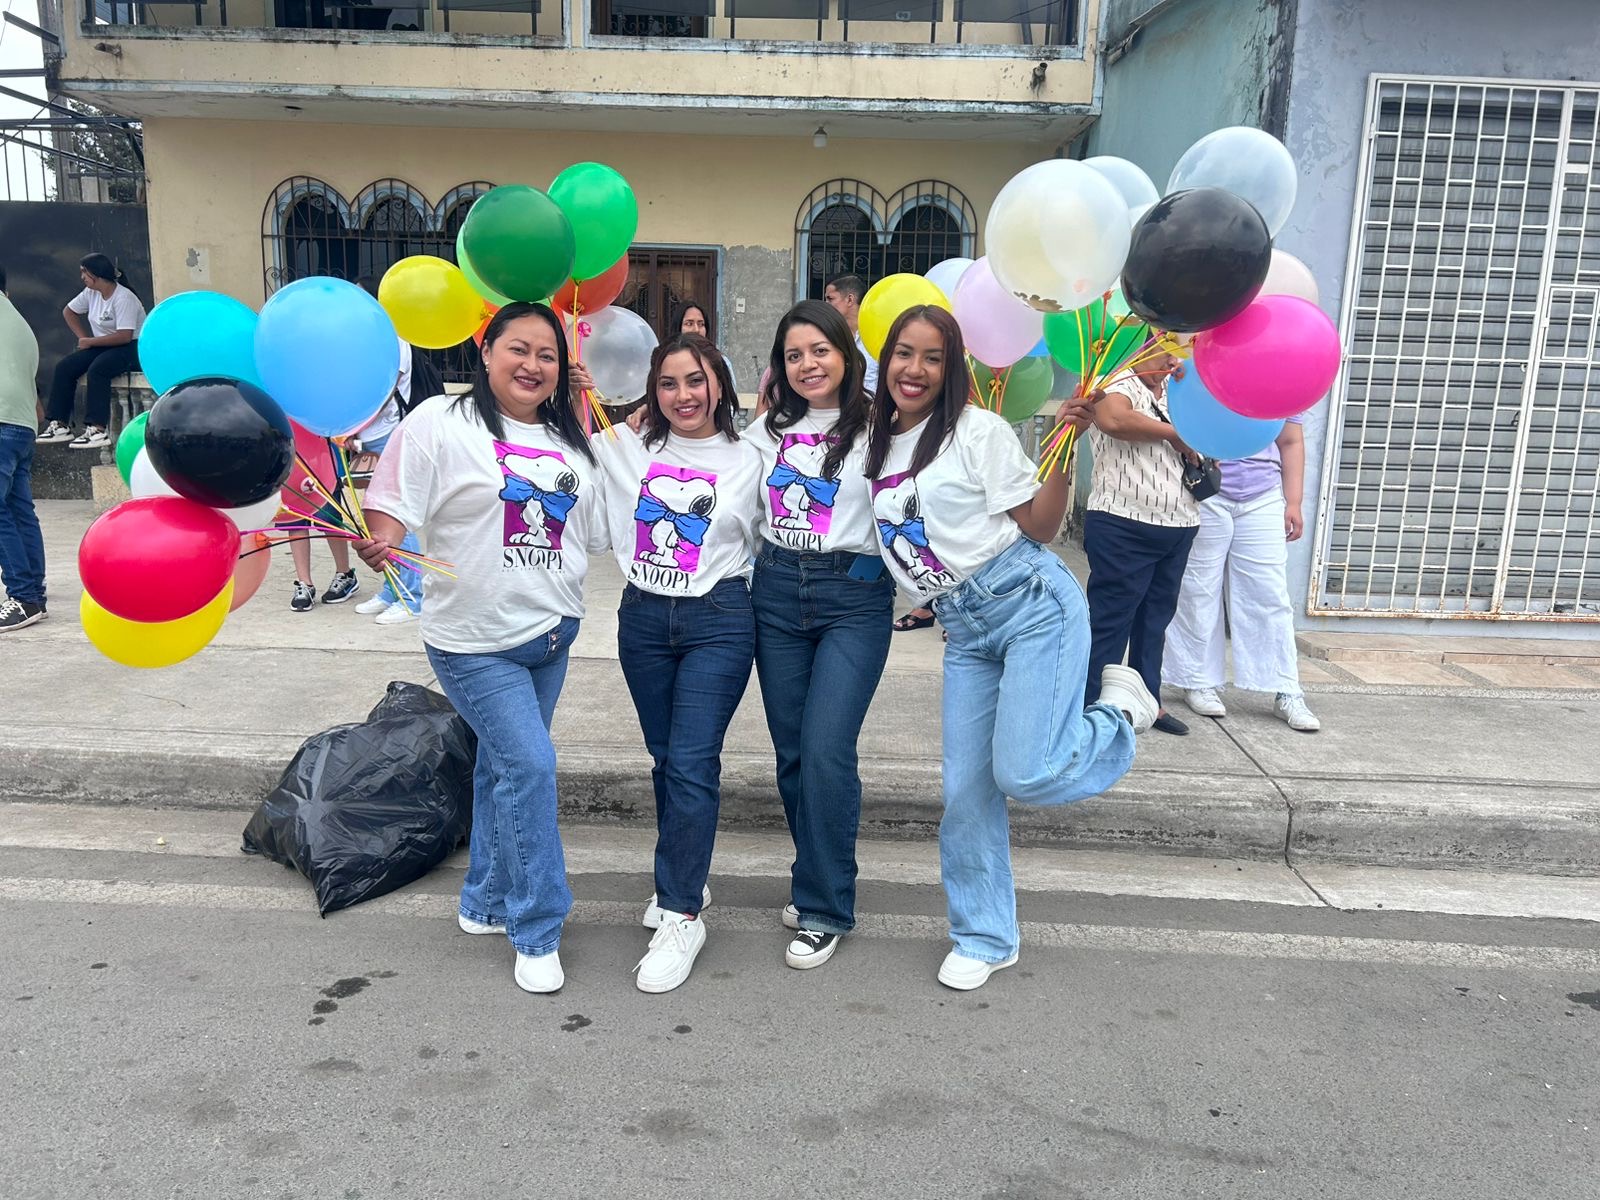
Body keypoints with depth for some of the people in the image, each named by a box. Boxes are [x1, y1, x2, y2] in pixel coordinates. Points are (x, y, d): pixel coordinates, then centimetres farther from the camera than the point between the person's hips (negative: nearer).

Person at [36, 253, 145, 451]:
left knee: (96, 369, -34)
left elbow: (124, 336, -26)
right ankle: (60, 425, -7)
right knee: (64, 367, -8)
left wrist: (90, 342, -16)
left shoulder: (123, 298, -18)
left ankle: (97, 431, -37)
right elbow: (68, 311, 23)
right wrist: (83, 337, 8)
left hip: (132, 348, -8)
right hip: (103, 345, 9)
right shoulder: (91, 293, 7)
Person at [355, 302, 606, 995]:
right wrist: (377, 544, -33)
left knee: (504, 766, 17)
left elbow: (595, 529, 18)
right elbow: (392, 503, -14)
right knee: (530, 765, -11)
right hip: (476, 643, -6)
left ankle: (485, 903, 34)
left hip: (551, 635, 7)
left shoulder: (570, 441, 10)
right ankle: (536, 932, 5)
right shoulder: (441, 424, -9)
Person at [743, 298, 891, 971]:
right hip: (776, 593, 5)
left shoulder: (875, 429, -2)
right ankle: (816, 879, 28)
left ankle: (824, 909, 3)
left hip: (855, 597, -5)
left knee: (826, 752, -12)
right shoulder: (768, 430, 13)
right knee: (791, 752, 9)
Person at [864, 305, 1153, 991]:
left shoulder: (978, 431, -6)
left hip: (1030, 601, -5)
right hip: (964, 629, 6)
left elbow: (1040, 528, -5)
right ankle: (984, 939, 23)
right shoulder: (877, 445, 12)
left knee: (1025, 773, -17)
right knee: (965, 792, 4)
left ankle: (1120, 709, 14)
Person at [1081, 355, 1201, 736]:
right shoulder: (1118, 384, -7)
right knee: (1111, 620, -4)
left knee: (1155, 619, 15)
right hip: (1124, 527, -8)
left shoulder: (1175, 391, 19)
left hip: (1178, 527, 8)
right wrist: (1174, 434, -17)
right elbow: (1113, 418, -30)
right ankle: (1091, 707, 2)